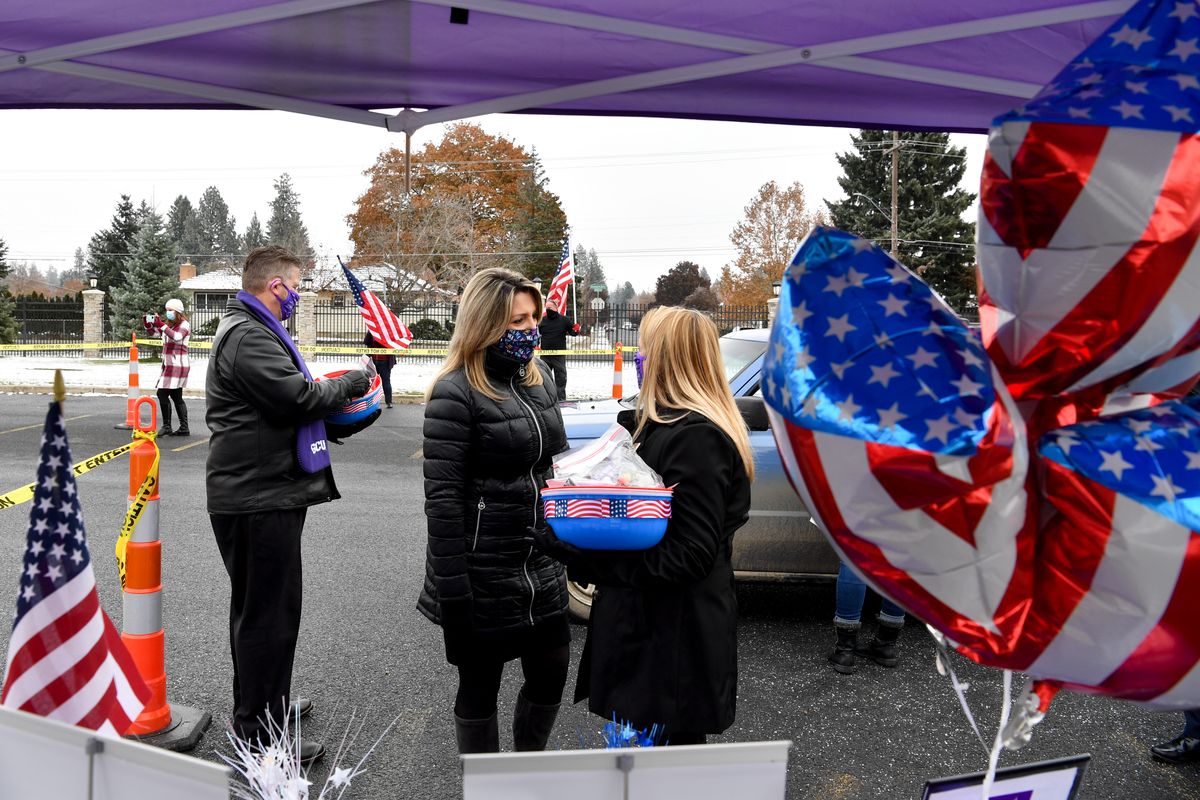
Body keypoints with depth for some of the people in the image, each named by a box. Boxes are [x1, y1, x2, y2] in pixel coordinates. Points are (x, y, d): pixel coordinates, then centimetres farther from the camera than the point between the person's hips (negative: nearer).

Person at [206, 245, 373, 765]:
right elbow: (297, 396, -24)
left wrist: (327, 391, 7)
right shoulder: (249, 337, -17)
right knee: (268, 613, -3)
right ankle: (261, 734, 7)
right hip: (258, 498, -12)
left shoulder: (252, 330, 19)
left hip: (261, 493, 12)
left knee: (259, 608, 22)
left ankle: (263, 705, 38)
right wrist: (351, 382, -9)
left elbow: (285, 398, 21)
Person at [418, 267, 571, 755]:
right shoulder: (456, 393, -16)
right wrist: (452, 591, -19)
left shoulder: (537, 377, 6)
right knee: (480, 687, 11)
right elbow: (442, 496, -18)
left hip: (541, 567, 7)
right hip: (484, 576, -7)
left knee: (551, 673, 17)